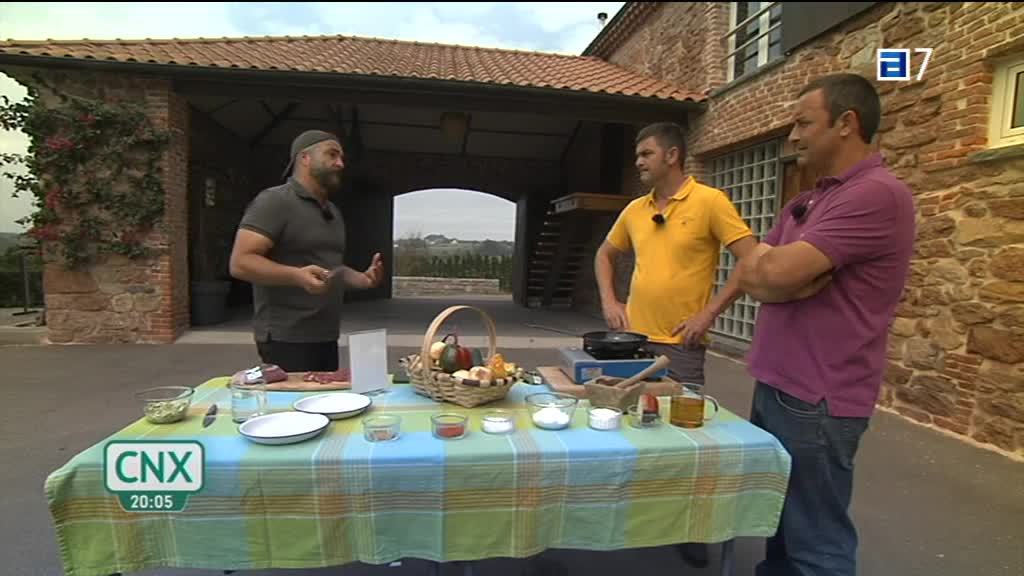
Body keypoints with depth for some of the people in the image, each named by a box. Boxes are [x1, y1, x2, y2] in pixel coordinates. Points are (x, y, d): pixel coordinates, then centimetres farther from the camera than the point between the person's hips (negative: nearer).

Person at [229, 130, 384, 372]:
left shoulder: (333, 212, 18)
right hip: (286, 339, -8)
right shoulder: (275, 201, -8)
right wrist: (297, 276, -30)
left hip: (326, 338, 8)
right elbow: (240, 263, -16)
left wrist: (364, 279, 7)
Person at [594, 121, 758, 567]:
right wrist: (609, 301, 7)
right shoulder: (635, 210, 7)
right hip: (634, 338, 5)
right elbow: (605, 254, 20)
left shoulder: (709, 201, -9)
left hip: (681, 344, -5)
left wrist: (710, 312, -16)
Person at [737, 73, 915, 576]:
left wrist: (770, 266, -3)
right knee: (780, 530, 22)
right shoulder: (805, 203, 14)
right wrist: (794, 279, -11)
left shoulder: (877, 194, -16)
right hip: (775, 387, 9)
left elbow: (775, 273, -24)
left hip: (815, 400, -9)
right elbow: (749, 274, 7)